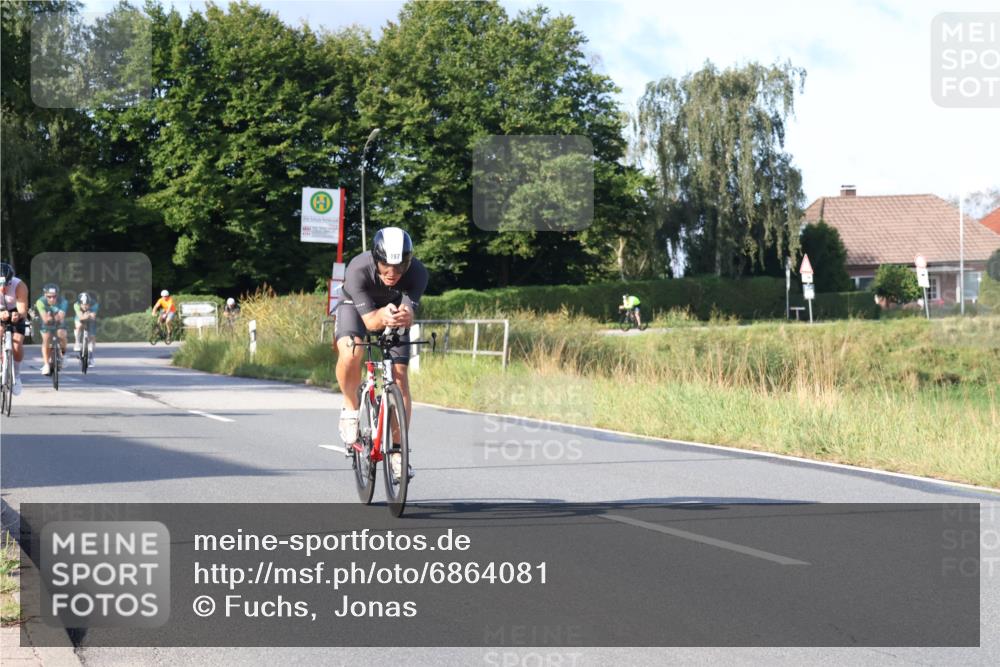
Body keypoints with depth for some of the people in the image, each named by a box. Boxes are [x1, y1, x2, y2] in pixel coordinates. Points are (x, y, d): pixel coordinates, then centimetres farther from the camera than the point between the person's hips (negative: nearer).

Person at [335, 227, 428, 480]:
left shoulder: (417, 273, -33)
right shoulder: (358, 270, -38)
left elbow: (409, 315, -40)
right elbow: (369, 320, -38)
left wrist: (403, 316, -64)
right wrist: (383, 316, -61)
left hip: (393, 310, 2)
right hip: (356, 306, -2)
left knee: (399, 374, -10)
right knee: (350, 354, -32)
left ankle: (397, 451, 0)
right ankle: (350, 410, -6)